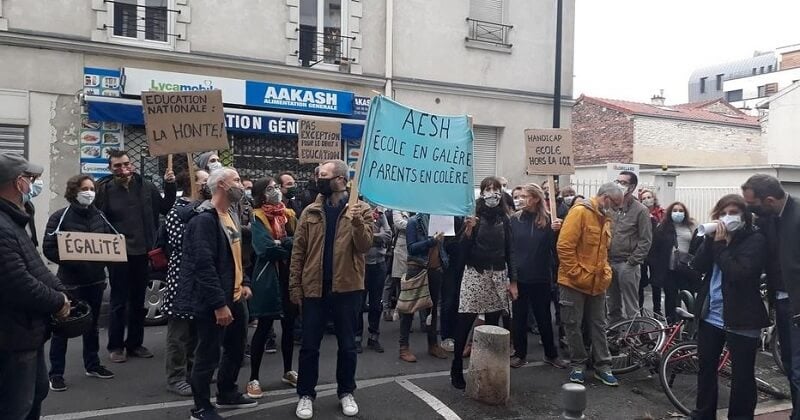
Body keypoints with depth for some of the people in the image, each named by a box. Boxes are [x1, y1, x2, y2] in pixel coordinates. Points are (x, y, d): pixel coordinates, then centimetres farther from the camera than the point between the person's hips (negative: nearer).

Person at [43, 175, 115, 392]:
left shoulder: (99, 216, 7)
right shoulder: (60, 217, -9)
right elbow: (49, 248, -12)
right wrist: (72, 260, -23)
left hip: (96, 279, 5)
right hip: (70, 280, -5)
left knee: (92, 324, 17)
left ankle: (92, 365, 30)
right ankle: (56, 373, 12)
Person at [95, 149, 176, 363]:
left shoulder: (146, 186, 1)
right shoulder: (105, 189, -7)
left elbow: (166, 209, 5)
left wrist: (170, 186, -5)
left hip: (142, 252, 3)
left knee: (138, 301, 14)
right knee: (119, 302, 7)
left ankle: (135, 343, 27)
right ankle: (115, 346, 21)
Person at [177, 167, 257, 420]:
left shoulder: (231, 215, 11)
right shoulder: (204, 219, -19)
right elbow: (204, 265, -25)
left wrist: (244, 282, 10)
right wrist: (219, 303, -26)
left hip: (235, 297, 9)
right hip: (212, 302, -9)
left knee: (236, 348, 20)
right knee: (208, 355, 4)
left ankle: (227, 394, 39)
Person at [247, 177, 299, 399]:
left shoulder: (290, 214, 11)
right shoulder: (258, 217, -6)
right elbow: (264, 248, -20)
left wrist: (279, 243, -16)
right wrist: (289, 245, -11)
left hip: (290, 276, 5)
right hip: (268, 278, -5)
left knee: (289, 326, 13)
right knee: (264, 327, 0)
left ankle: (288, 371, 29)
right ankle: (254, 378, 11)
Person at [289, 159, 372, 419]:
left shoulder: (361, 209, -2)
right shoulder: (310, 212, 4)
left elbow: (364, 246, -12)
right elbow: (298, 251, 4)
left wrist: (357, 223, -30)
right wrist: (294, 285, 0)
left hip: (347, 288, -1)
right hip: (314, 288, 2)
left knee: (347, 345, 11)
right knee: (309, 346, 9)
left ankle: (346, 392, 28)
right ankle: (306, 394, 24)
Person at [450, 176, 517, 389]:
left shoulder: (504, 219, 8)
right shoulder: (473, 216, -2)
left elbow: (509, 252, 10)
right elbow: (464, 249, -5)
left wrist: (513, 281, 5)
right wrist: (468, 230, -23)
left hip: (498, 276, 3)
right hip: (475, 274, -3)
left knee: (492, 324, 4)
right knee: (464, 323, -6)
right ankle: (456, 369, 3)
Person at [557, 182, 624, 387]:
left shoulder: (605, 218, 10)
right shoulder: (580, 212, -15)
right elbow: (564, 246, -20)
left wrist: (606, 272, 8)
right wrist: (577, 274, -18)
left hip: (598, 283, 7)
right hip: (574, 283, -7)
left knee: (598, 325, 13)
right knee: (573, 325, 5)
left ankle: (603, 366, 21)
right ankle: (578, 365, 18)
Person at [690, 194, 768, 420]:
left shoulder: (755, 240, -9)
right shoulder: (716, 236, 8)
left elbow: (739, 273, -23)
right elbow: (698, 266, -4)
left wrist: (720, 245, -18)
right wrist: (711, 239, -14)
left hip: (741, 320, -6)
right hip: (711, 315, 6)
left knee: (742, 375, 6)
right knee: (706, 369, 16)